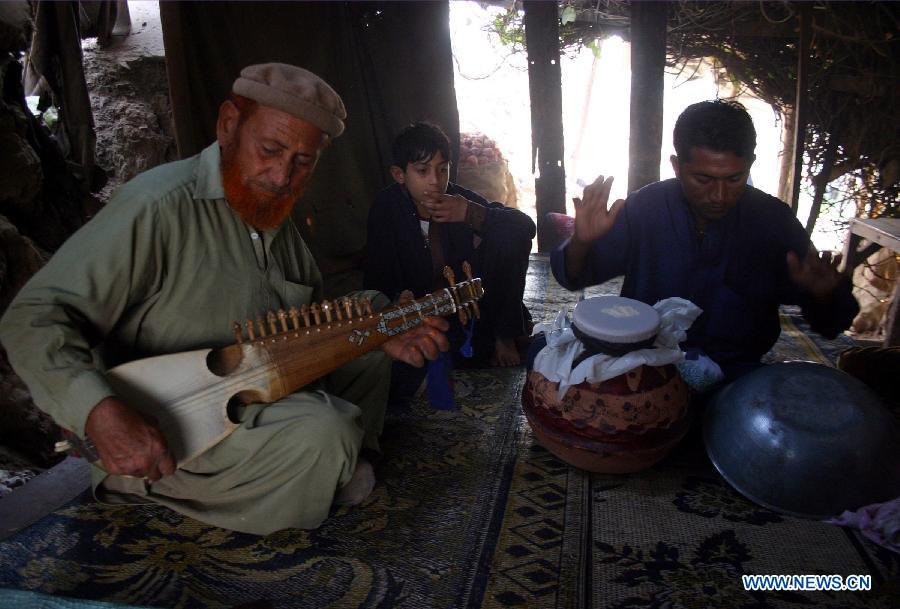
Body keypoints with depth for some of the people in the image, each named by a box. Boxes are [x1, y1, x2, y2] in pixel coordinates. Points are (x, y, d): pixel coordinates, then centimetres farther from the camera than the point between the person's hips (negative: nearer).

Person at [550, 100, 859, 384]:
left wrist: (822, 296, -20)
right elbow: (573, 276, 1)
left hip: (735, 376, 1)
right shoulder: (644, 207, -5)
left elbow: (829, 323, 4)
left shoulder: (773, 219, -2)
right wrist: (581, 242, -22)